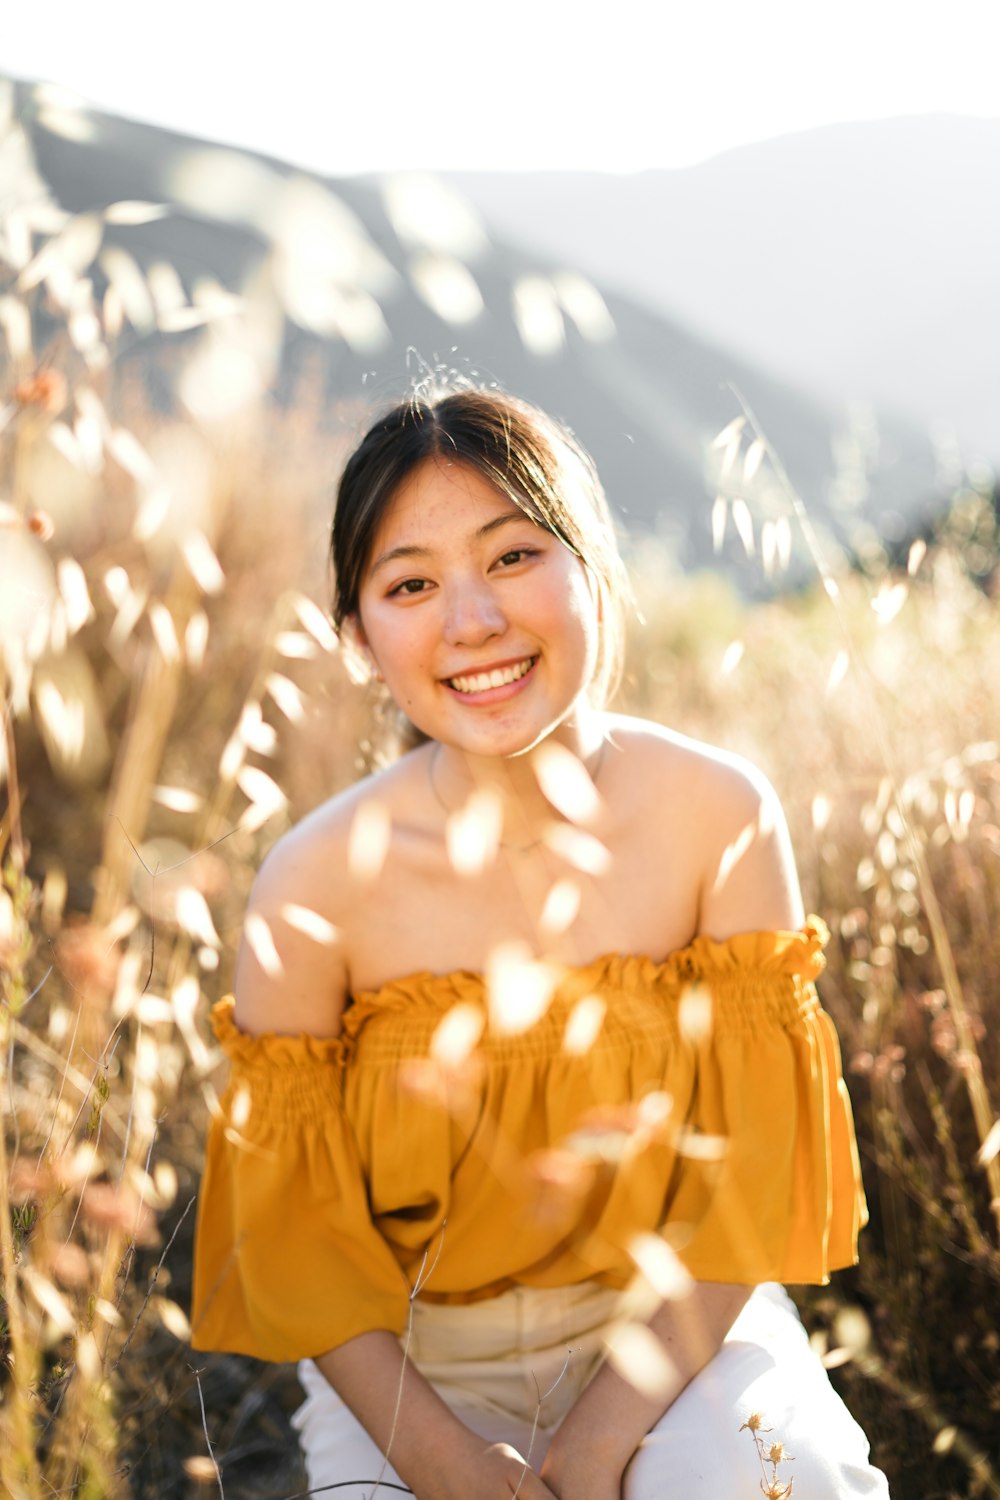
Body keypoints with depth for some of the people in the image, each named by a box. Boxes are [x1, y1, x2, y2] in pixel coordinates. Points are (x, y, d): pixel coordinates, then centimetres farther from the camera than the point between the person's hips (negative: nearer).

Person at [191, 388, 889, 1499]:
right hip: (411, 1362, 0)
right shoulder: (318, 887, -17)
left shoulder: (720, 818, -14)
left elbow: (751, 1177, -8)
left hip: (671, 1332, 1)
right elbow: (291, 1230, -6)